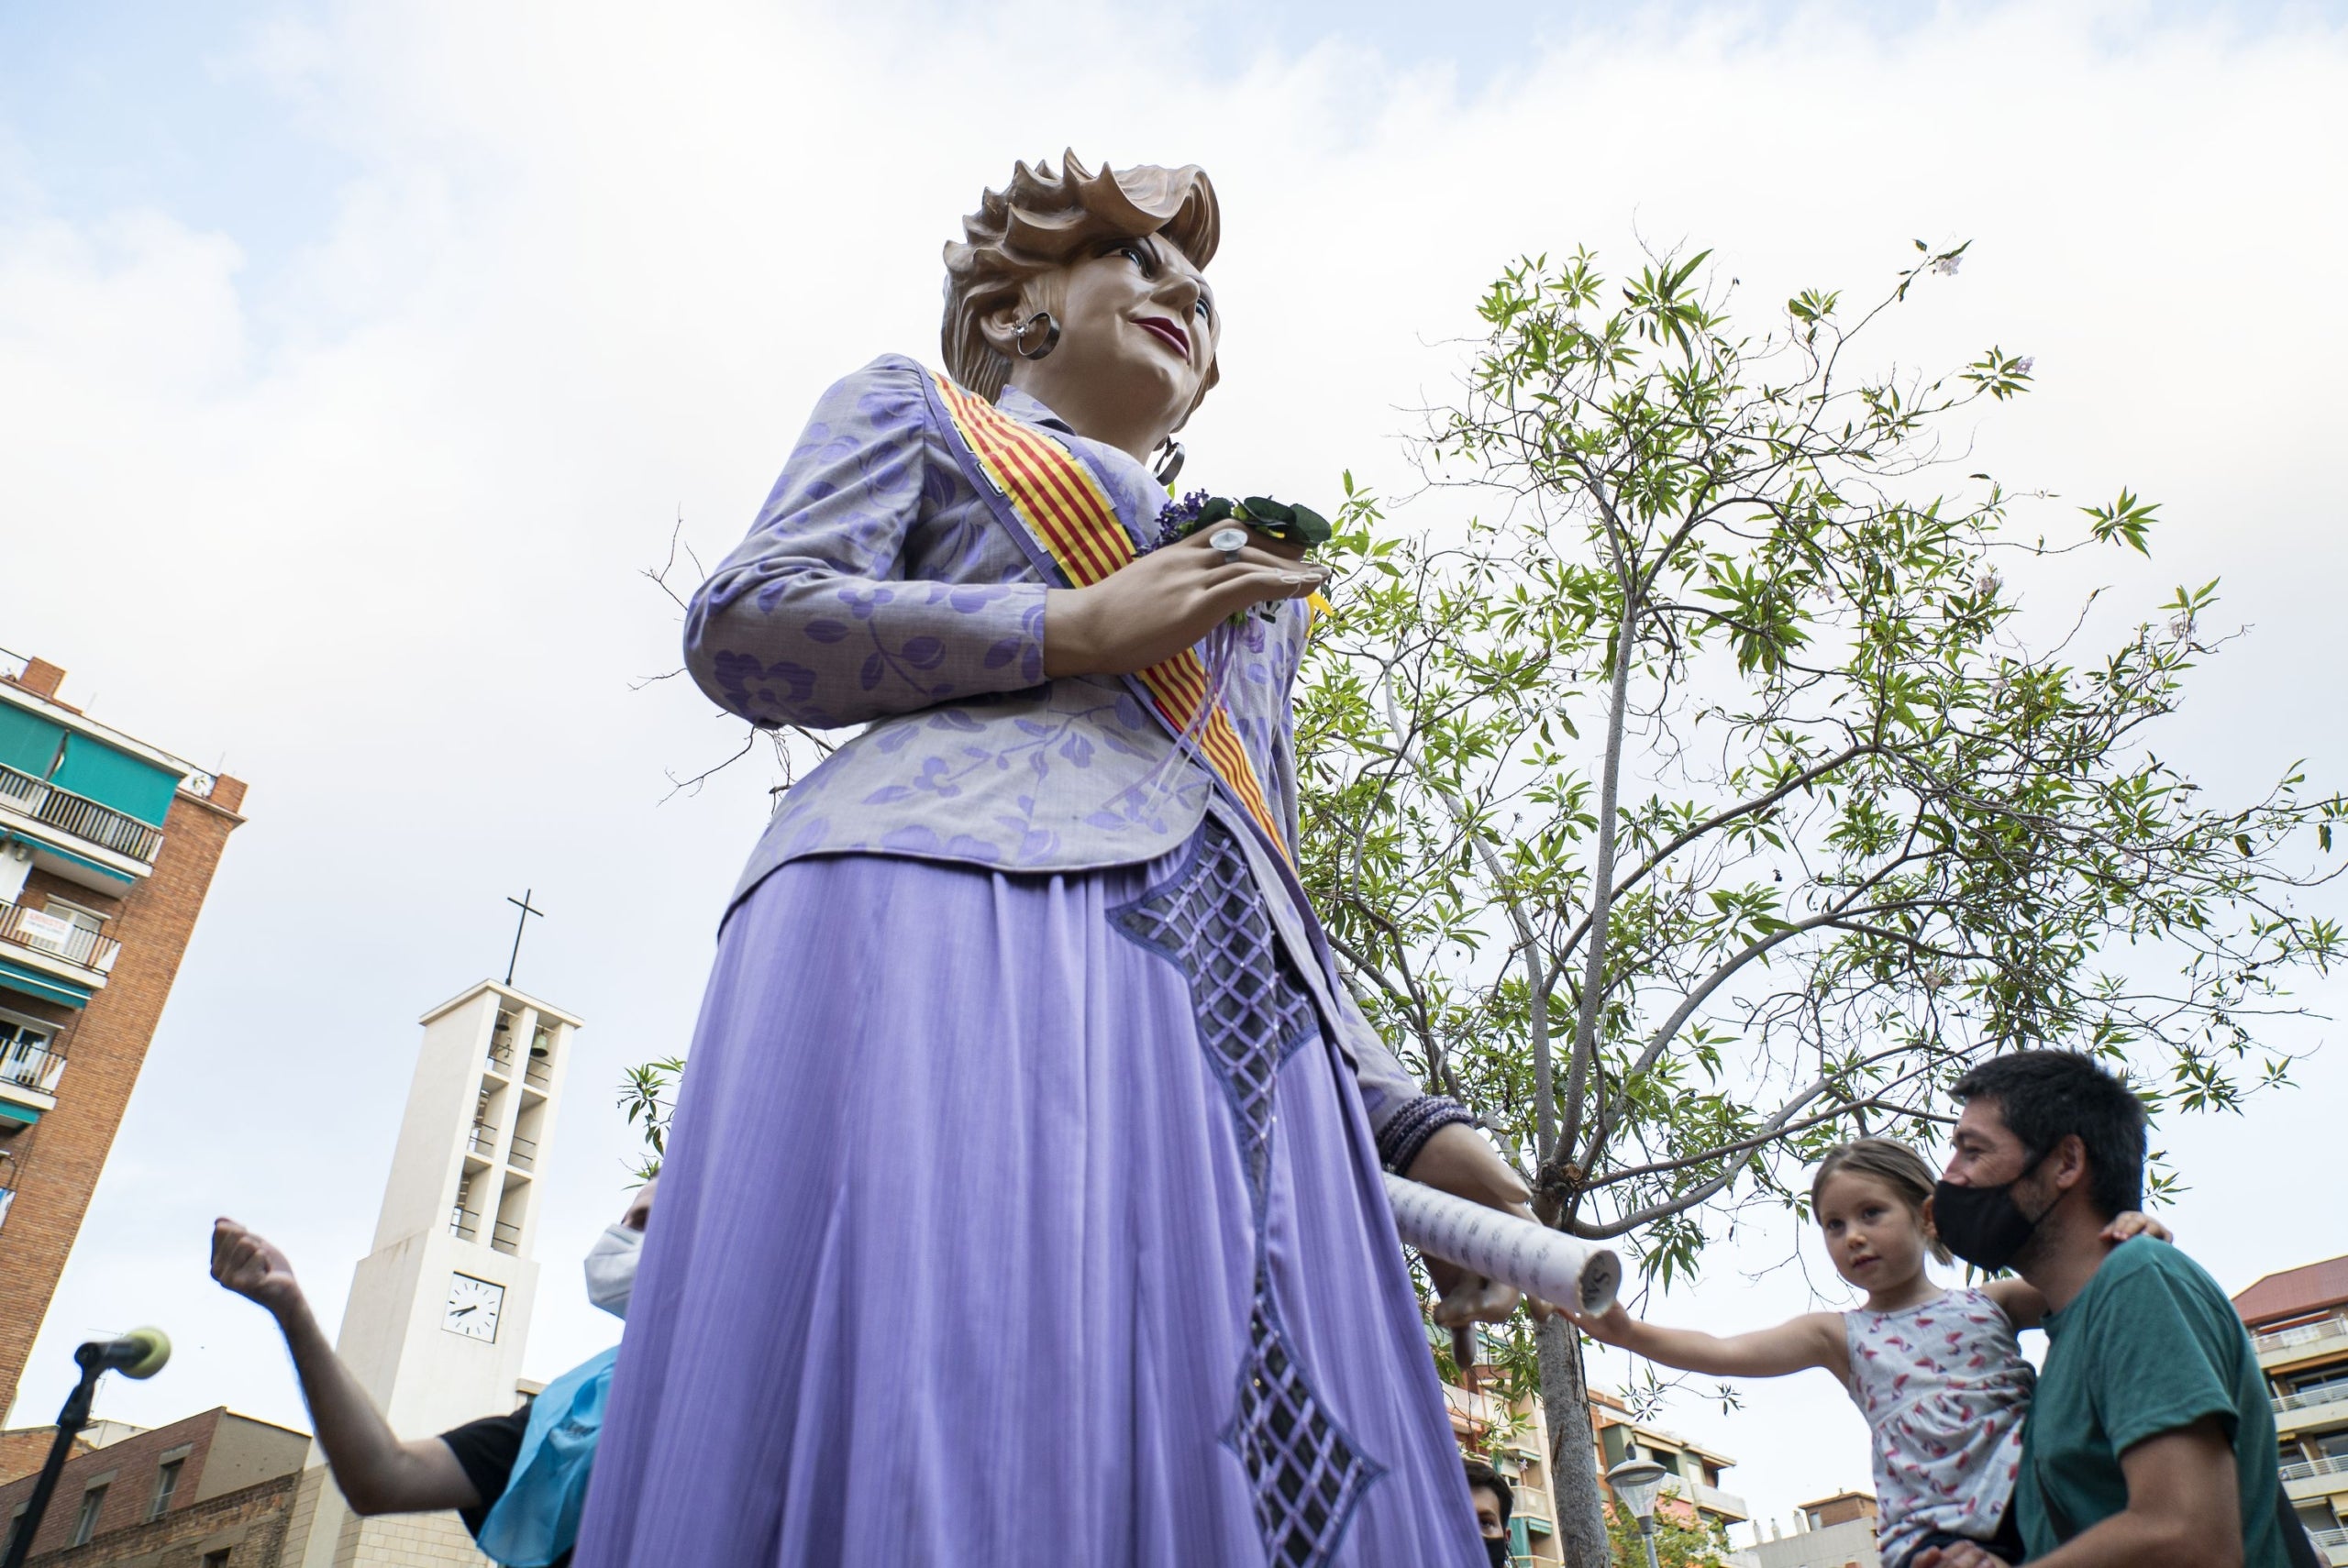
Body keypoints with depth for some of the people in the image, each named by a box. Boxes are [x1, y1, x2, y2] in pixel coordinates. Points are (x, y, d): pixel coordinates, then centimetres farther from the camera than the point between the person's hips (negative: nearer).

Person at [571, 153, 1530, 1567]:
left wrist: (1415, 1124, 14)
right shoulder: (918, 410, 26)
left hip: (1234, 1003, 5)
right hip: (943, 905, -4)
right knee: (934, 1455, -19)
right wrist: (1080, 626, -2)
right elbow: (741, 625, 7)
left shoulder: (1262, 580, 37)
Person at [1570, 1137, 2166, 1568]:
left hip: (2035, 1506, 3)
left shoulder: (1988, 1303, 14)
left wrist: (2125, 1234, -10)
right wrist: (1626, 1331, -14)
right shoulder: (1840, 1336, 13)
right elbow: (1725, 1351, 1)